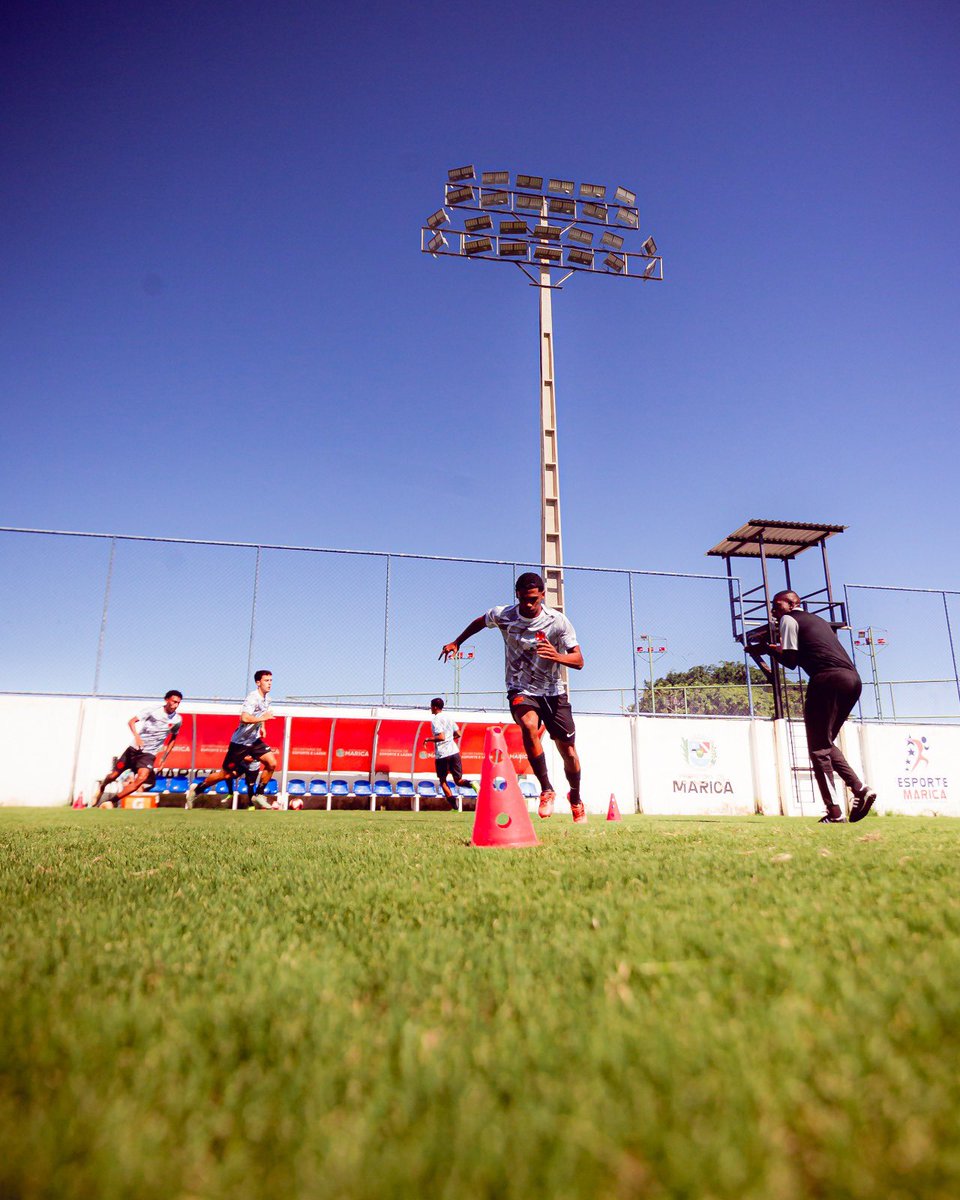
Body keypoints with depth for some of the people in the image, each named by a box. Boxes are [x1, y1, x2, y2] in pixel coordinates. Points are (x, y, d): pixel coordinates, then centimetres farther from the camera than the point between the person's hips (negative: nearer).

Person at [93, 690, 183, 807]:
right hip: (135, 748, 0)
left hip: (149, 754, 0)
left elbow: (173, 738, 13)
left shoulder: (177, 720, -4)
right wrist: (137, 736, -25)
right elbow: (131, 721, -7)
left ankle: (110, 801, -13)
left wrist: (163, 757, 10)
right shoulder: (153, 710, -10)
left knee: (142, 778, -25)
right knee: (114, 775, 8)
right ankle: (101, 787, 44)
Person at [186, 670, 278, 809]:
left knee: (272, 763, -10)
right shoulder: (253, 698, -21)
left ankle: (258, 794, 4)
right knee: (226, 774, 2)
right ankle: (196, 790, 22)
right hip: (240, 742, -7)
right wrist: (263, 718, -29)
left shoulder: (266, 698, 5)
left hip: (254, 740, 7)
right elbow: (244, 718, -38)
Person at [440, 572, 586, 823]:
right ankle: (547, 791, -21)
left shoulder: (558, 621, -14)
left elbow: (579, 661, -14)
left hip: (553, 691, 1)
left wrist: (557, 656, -34)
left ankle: (575, 799, 33)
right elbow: (480, 622, 14)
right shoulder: (503, 614, -10)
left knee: (568, 753, 2)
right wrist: (457, 642, 16)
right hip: (521, 689, 0)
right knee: (529, 725, -34)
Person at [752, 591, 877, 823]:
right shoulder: (820, 620, 31)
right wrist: (781, 650, 31)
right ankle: (860, 789, 3)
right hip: (853, 679, 8)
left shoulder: (789, 619, 8)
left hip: (827, 679, -8)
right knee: (826, 743, 19)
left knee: (818, 747, -3)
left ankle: (835, 812, -9)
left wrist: (770, 649, 17)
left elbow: (791, 661, 0)